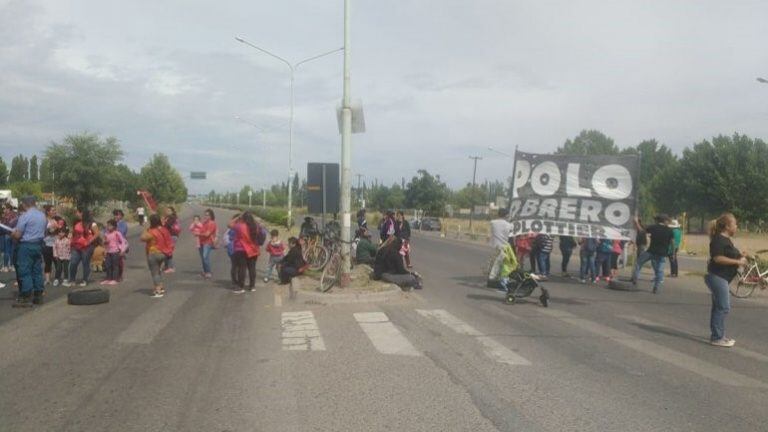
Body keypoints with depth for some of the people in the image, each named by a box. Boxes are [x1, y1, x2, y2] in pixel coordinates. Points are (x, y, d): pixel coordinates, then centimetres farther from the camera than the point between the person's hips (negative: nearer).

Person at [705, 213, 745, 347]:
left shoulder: (727, 239, 15)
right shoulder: (719, 239, -16)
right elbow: (718, 258, -25)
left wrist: (740, 256, 9)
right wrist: (738, 262, -20)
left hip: (721, 278, 11)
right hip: (717, 277, -11)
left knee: (718, 307, 15)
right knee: (723, 308, -9)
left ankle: (717, 335, 23)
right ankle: (717, 338, -4)